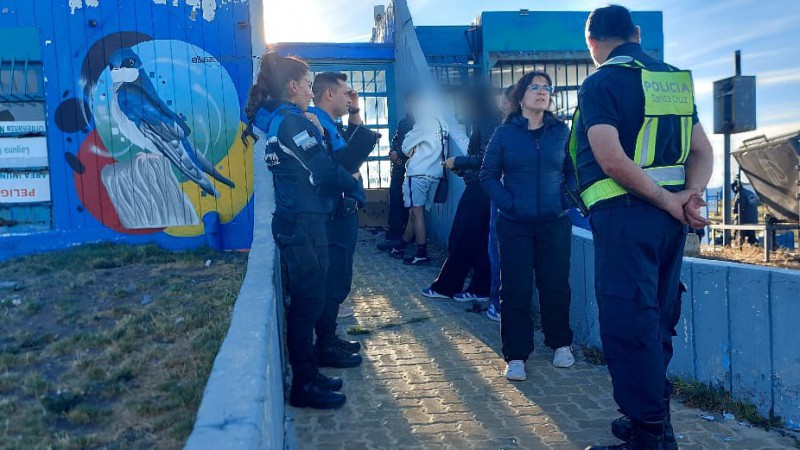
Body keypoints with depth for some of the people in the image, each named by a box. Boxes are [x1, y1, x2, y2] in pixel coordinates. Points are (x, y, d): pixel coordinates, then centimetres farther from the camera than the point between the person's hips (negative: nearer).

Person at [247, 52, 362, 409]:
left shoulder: (275, 121, 16)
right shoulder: (292, 122, -14)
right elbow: (323, 171, -16)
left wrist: (316, 135, 9)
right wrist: (353, 183, 0)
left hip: (294, 222, 10)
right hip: (304, 223, -10)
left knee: (306, 300, 15)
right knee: (308, 302, -3)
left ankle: (307, 375, 26)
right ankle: (304, 386, 6)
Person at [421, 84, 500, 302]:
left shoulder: (486, 124, -13)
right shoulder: (489, 123, 15)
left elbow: (485, 159, -20)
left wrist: (457, 162, -10)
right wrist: (459, 167, 13)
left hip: (478, 190, -10)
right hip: (479, 188, 10)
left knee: (462, 239, -1)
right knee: (480, 240, 10)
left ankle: (445, 287, 8)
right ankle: (480, 288, 15)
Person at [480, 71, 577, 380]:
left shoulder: (561, 131, 5)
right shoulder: (504, 134, 2)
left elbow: (574, 171, 10)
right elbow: (488, 176, 4)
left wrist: (566, 200, -4)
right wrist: (507, 203, -9)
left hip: (555, 223, 1)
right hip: (515, 225, -1)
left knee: (556, 286, 8)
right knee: (515, 290, 0)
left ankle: (561, 344, 29)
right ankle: (516, 356, 9)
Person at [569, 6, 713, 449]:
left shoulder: (601, 83, -8)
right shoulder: (675, 79, 15)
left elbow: (612, 160, -19)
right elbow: (702, 149, 10)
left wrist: (670, 202, -12)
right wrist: (690, 194, -5)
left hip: (626, 213, -8)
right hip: (668, 215, 8)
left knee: (627, 324, -2)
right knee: (656, 320, 16)